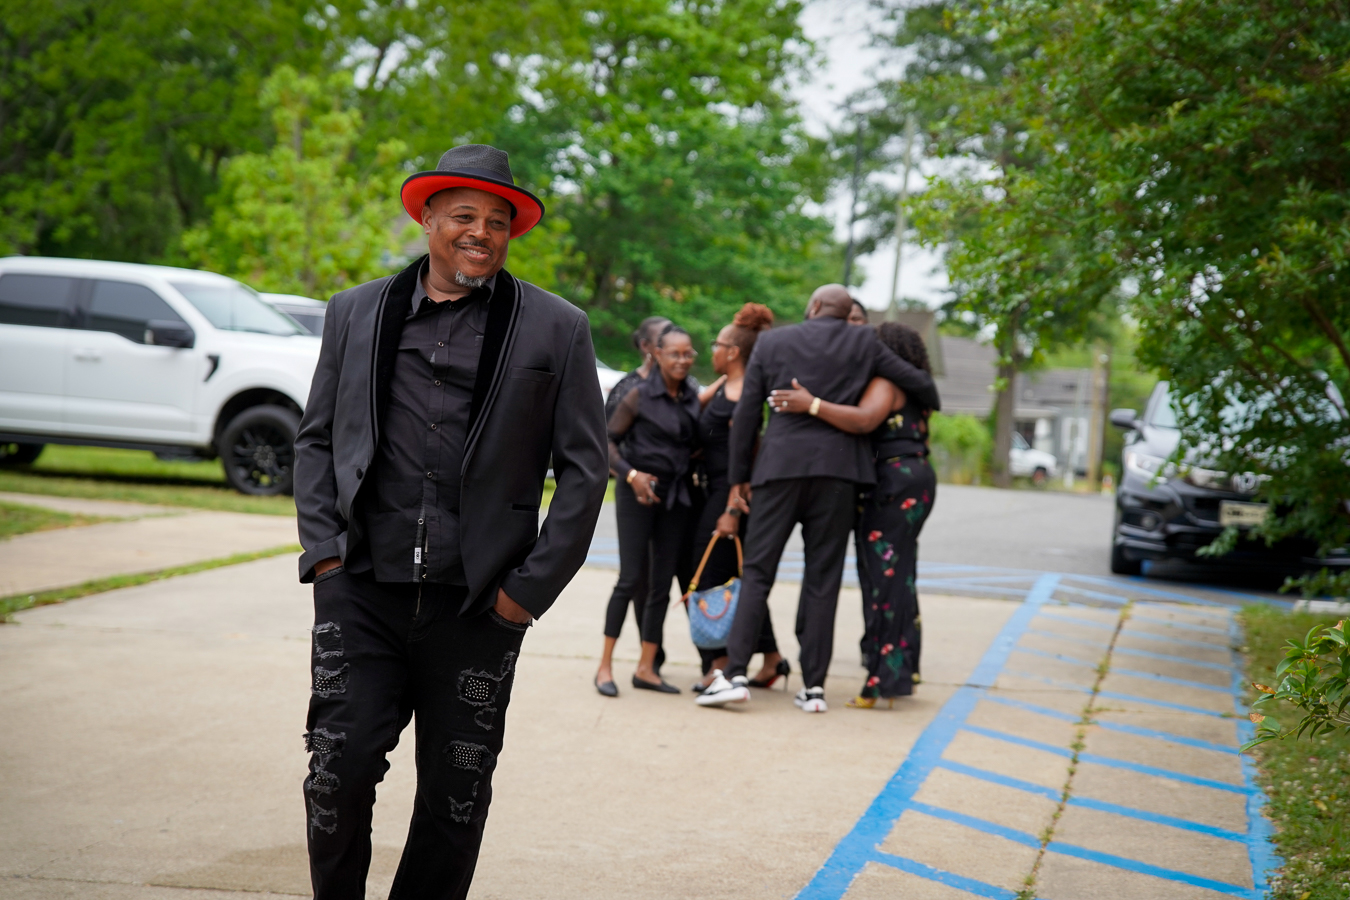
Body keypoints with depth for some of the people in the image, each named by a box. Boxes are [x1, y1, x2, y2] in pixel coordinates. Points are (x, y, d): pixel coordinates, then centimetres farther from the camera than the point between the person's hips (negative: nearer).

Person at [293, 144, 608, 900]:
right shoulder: (357, 312, 10)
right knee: (339, 773, -3)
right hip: (362, 592, 1)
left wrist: (532, 587, -4)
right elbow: (316, 438, 14)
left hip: (476, 606, -1)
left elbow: (585, 467, 2)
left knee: (456, 796, 7)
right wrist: (323, 549, 1)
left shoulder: (557, 329, 2)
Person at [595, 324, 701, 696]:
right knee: (631, 578, -8)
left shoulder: (694, 397, 7)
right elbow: (607, 440, -5)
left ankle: (646, 668, 12)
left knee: (663, 582, 6)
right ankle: (605, 665, 0)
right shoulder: (640, 396, -6)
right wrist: (631, 474, -16)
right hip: (637, 494, -5)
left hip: (676, 497, 5)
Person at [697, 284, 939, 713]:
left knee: (757, 571, 3)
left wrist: (739, 476, 12)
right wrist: (927, 407, 31)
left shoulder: (772, 342, 9)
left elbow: (746, 414, 7)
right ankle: (814, 685, 5)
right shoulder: (864, 343, 7)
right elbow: (920, 384, 7)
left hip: (780, 465, 0)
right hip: (840, 469, 0)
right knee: (823, 578, 5)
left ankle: (735, 673, -7)